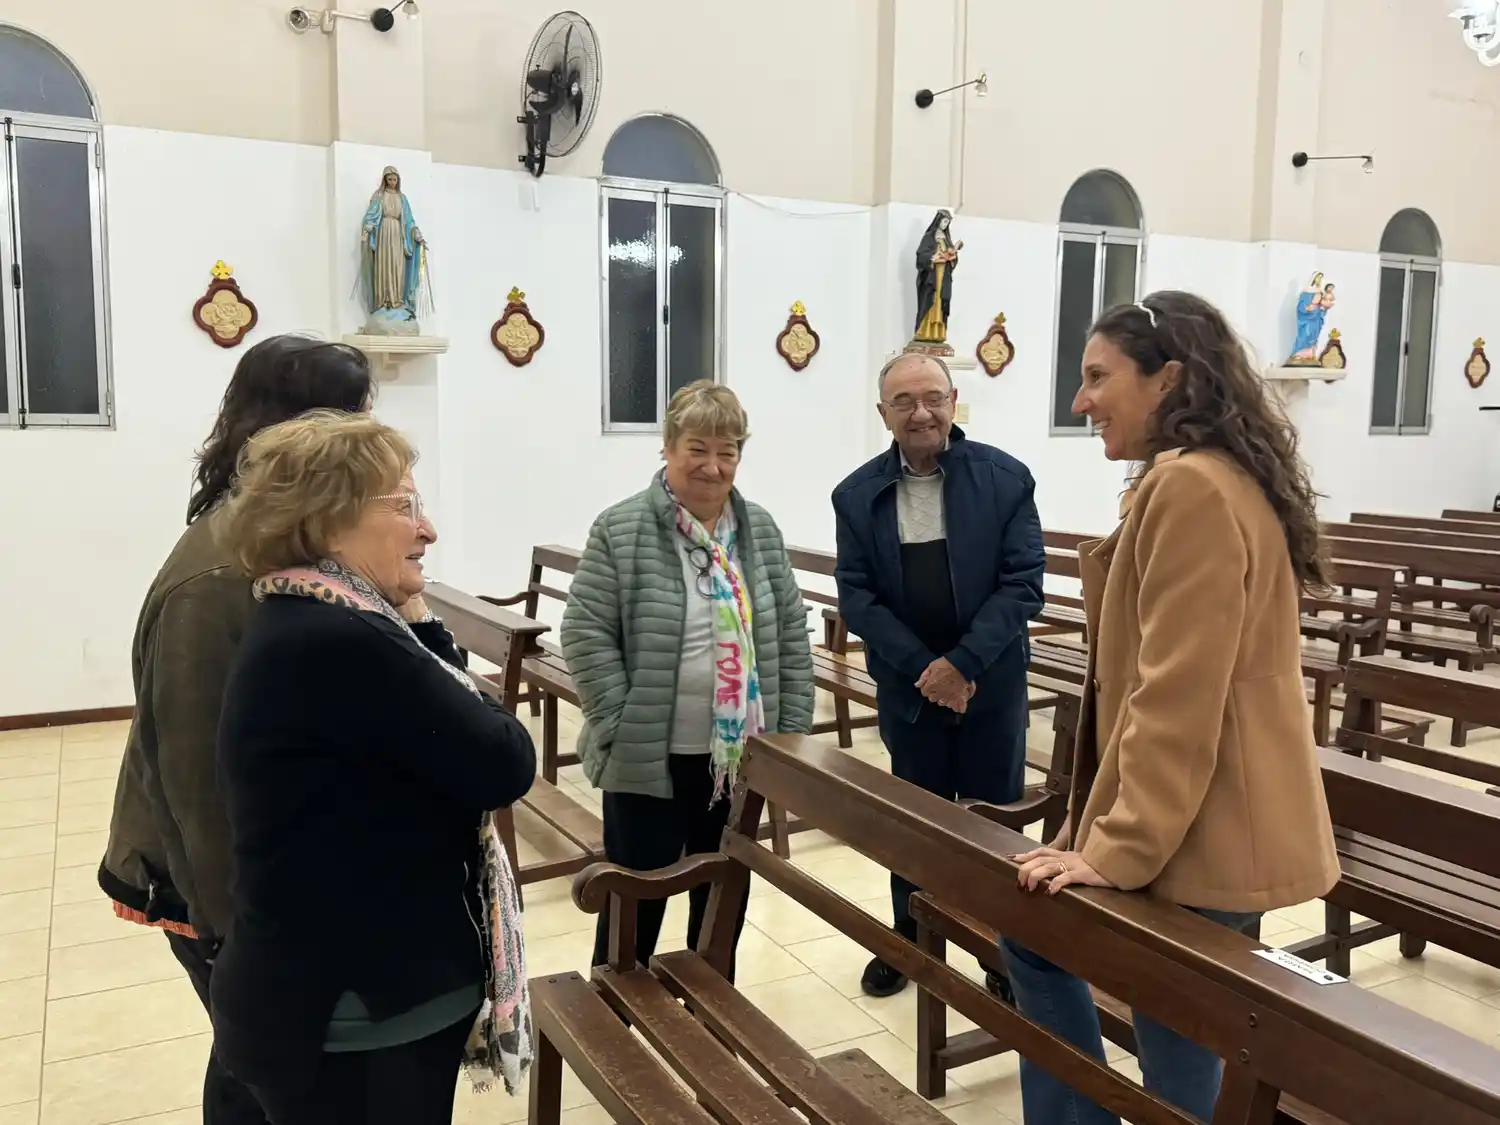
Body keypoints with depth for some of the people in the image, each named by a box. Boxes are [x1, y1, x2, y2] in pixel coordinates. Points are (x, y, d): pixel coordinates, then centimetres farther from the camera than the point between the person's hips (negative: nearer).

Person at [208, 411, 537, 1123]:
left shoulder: (302, 624, 8)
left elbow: (441, 732, 9)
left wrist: (417, 633, -4)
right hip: (357, 1022, -10)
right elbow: (505, 765, -21)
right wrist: (421, 631, -9)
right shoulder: (345, 641, -26)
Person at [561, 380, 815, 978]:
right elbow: (585, 632, -11)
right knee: (636, 903, 9)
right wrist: (624, 726, -15)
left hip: (740, 758, 5)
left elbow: (791, 634, 8)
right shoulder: (622, 530, -10)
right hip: (650, 760, -5)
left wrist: (792, 732, 3)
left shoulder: (760, 530, 5)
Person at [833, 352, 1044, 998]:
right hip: (908, 686, 1)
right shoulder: (857, 495, -2)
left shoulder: (1006, 478, -6)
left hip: (991, 682, -1)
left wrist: (963, 662, -17)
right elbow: (856, 597, -4)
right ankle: (908, 940, 30)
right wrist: (924, 667, -14)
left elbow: (1023, 584, -9)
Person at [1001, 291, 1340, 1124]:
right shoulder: (1223, 480, 15)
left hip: (1195, 838, -11)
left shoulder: (1188, 487, -19)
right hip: (1203, 823, 11)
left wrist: (1120, 851, -18)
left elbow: (1175, 696, -23)